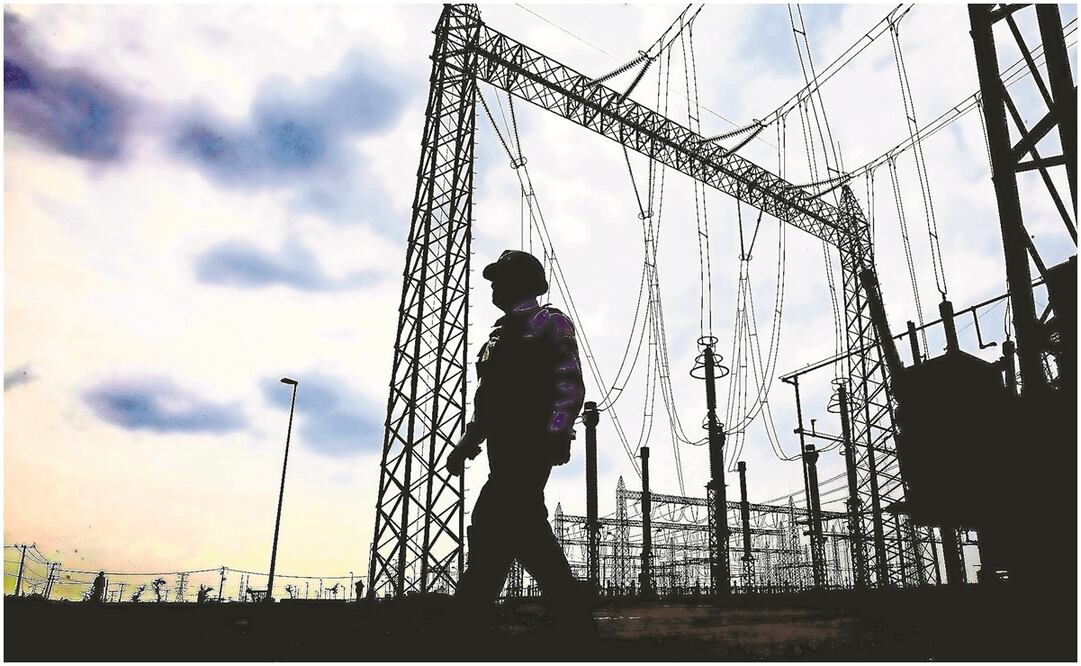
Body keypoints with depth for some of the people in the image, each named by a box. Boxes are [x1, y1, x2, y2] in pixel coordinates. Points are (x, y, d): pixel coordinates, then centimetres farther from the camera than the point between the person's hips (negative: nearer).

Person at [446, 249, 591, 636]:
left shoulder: (549, 322, 2)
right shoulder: (501, 332, 27)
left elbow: (570, 385, -9)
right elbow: (487, 397, 27)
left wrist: (557, 434, -21)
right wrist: (469, 442, 22)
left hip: (532, 444, -9)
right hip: (505, 447, 9)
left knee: (493, 524, -16)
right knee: (526, 529, 6)